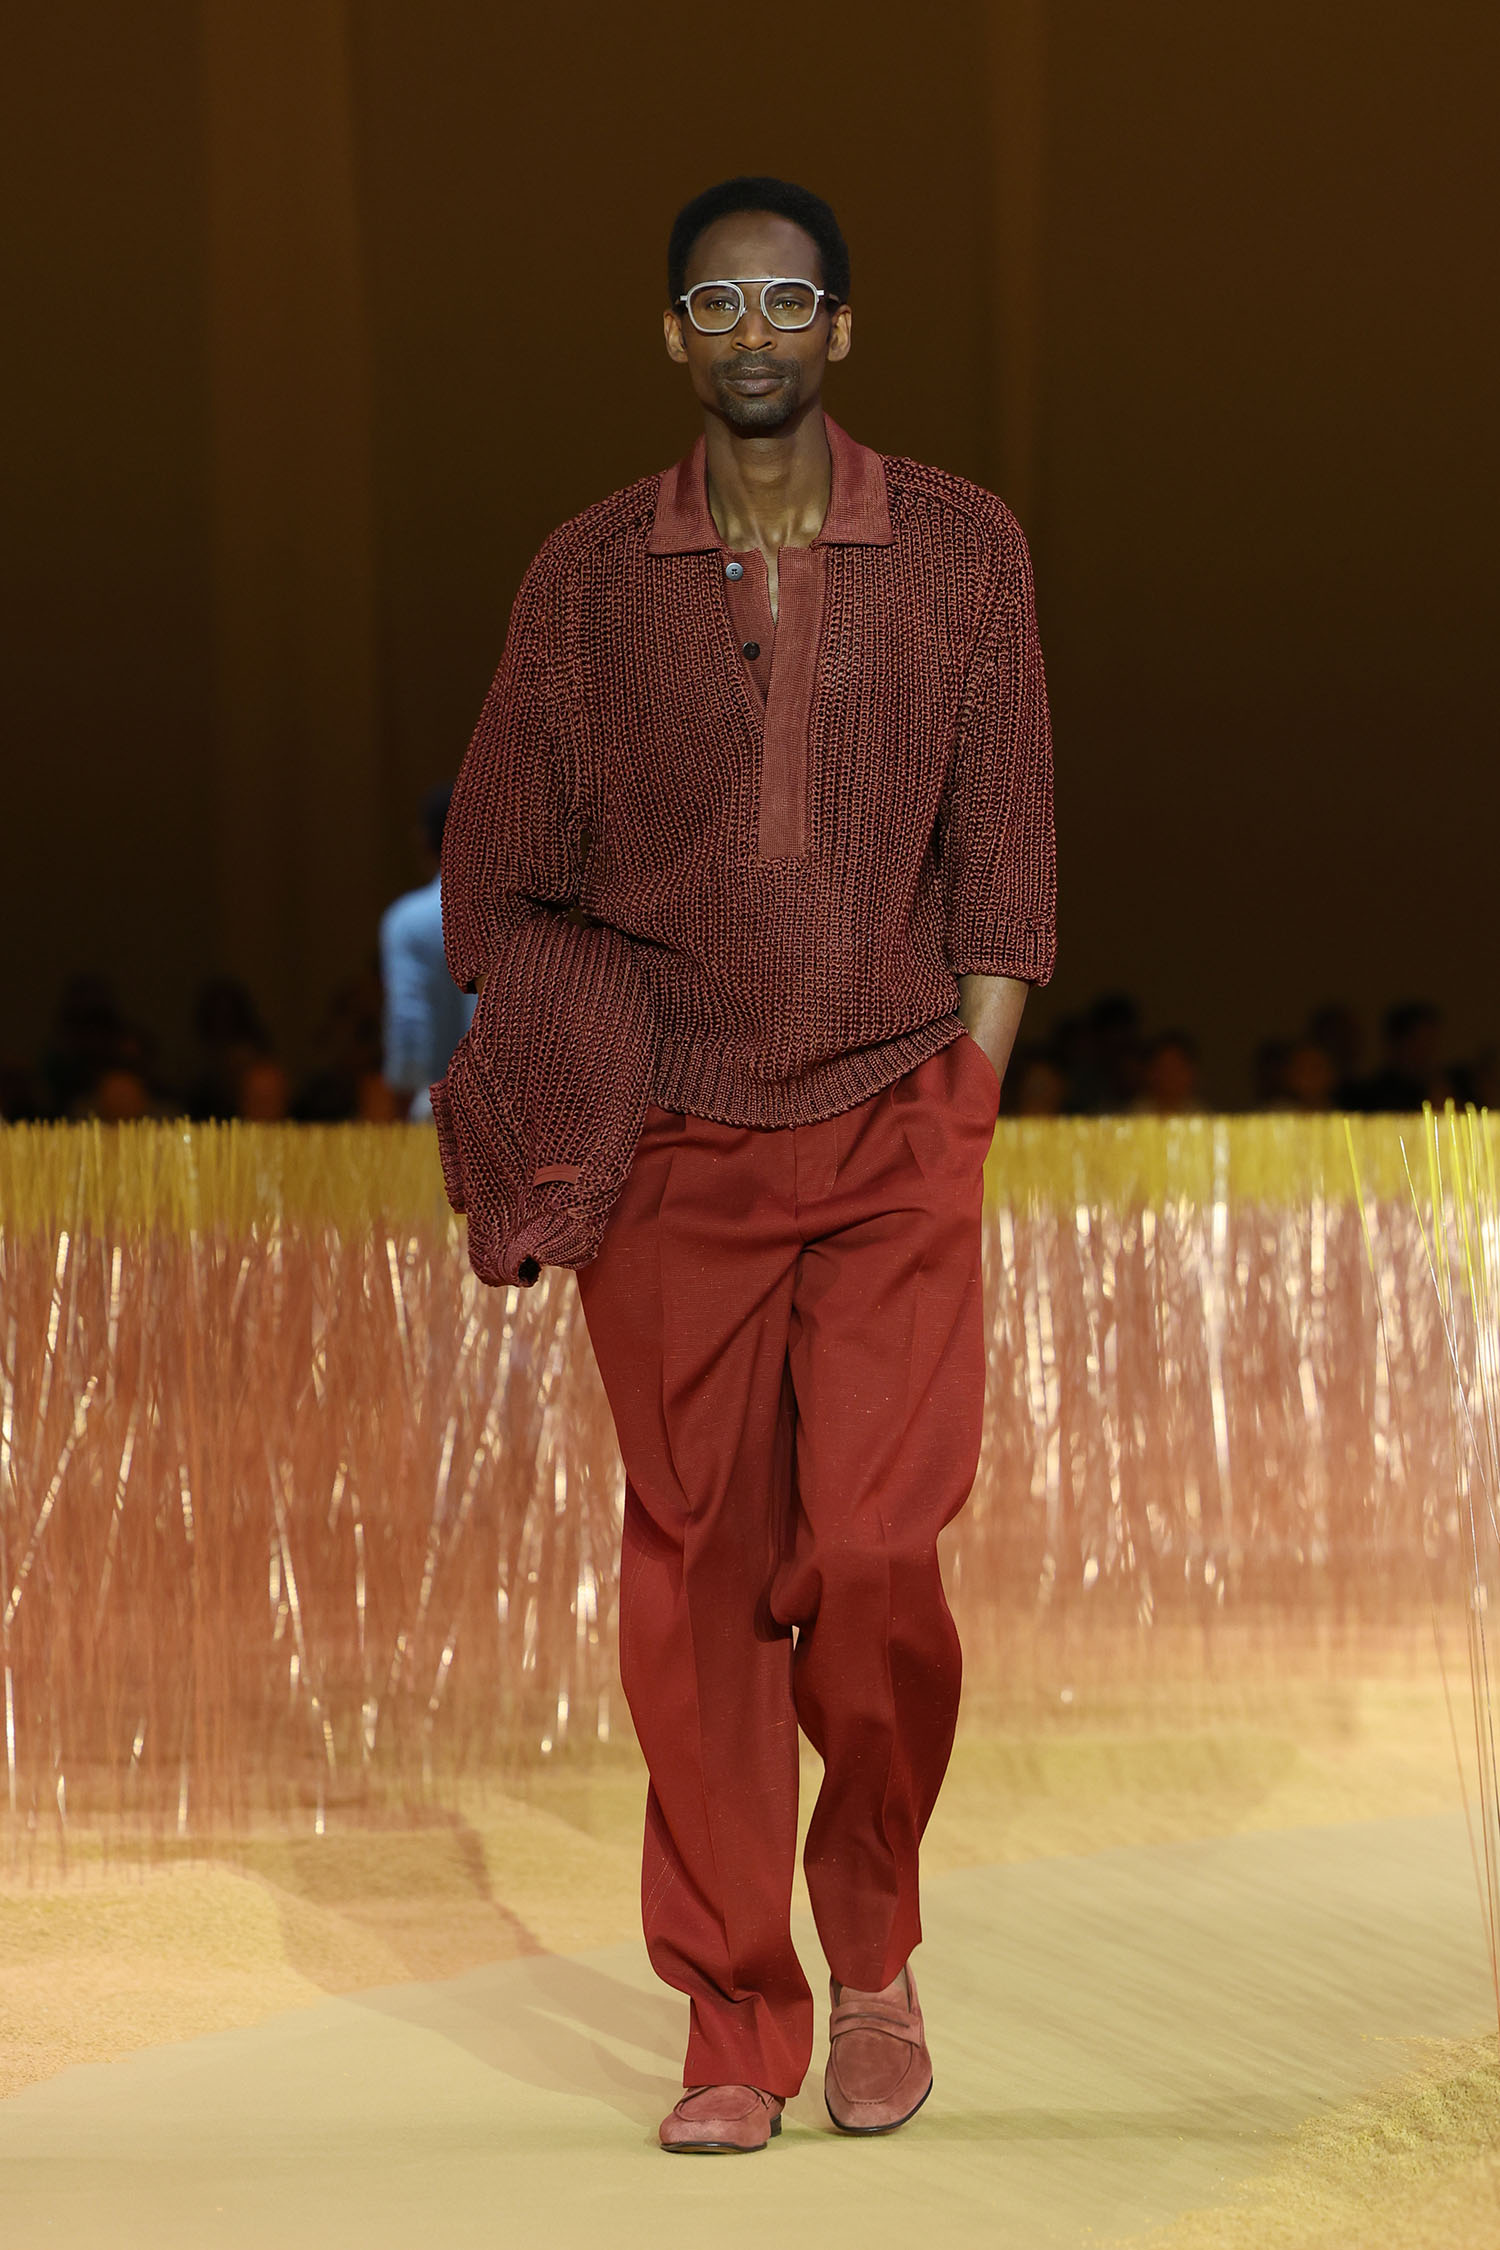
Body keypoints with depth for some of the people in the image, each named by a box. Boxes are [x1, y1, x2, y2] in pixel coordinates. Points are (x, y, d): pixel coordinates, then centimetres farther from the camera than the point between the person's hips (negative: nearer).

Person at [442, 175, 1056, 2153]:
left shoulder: (961, 548, 4)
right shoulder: (589, 576, 6)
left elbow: (1004, 853, 4)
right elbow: (499, 871, 9)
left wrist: (965, 1103, -4)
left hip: (892, 1134, -1)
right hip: (669, 1150, 1)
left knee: (872, 1558, -12)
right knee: (696, 1578, 0)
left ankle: (874, 1949, 14)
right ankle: (735, 2031, 9)